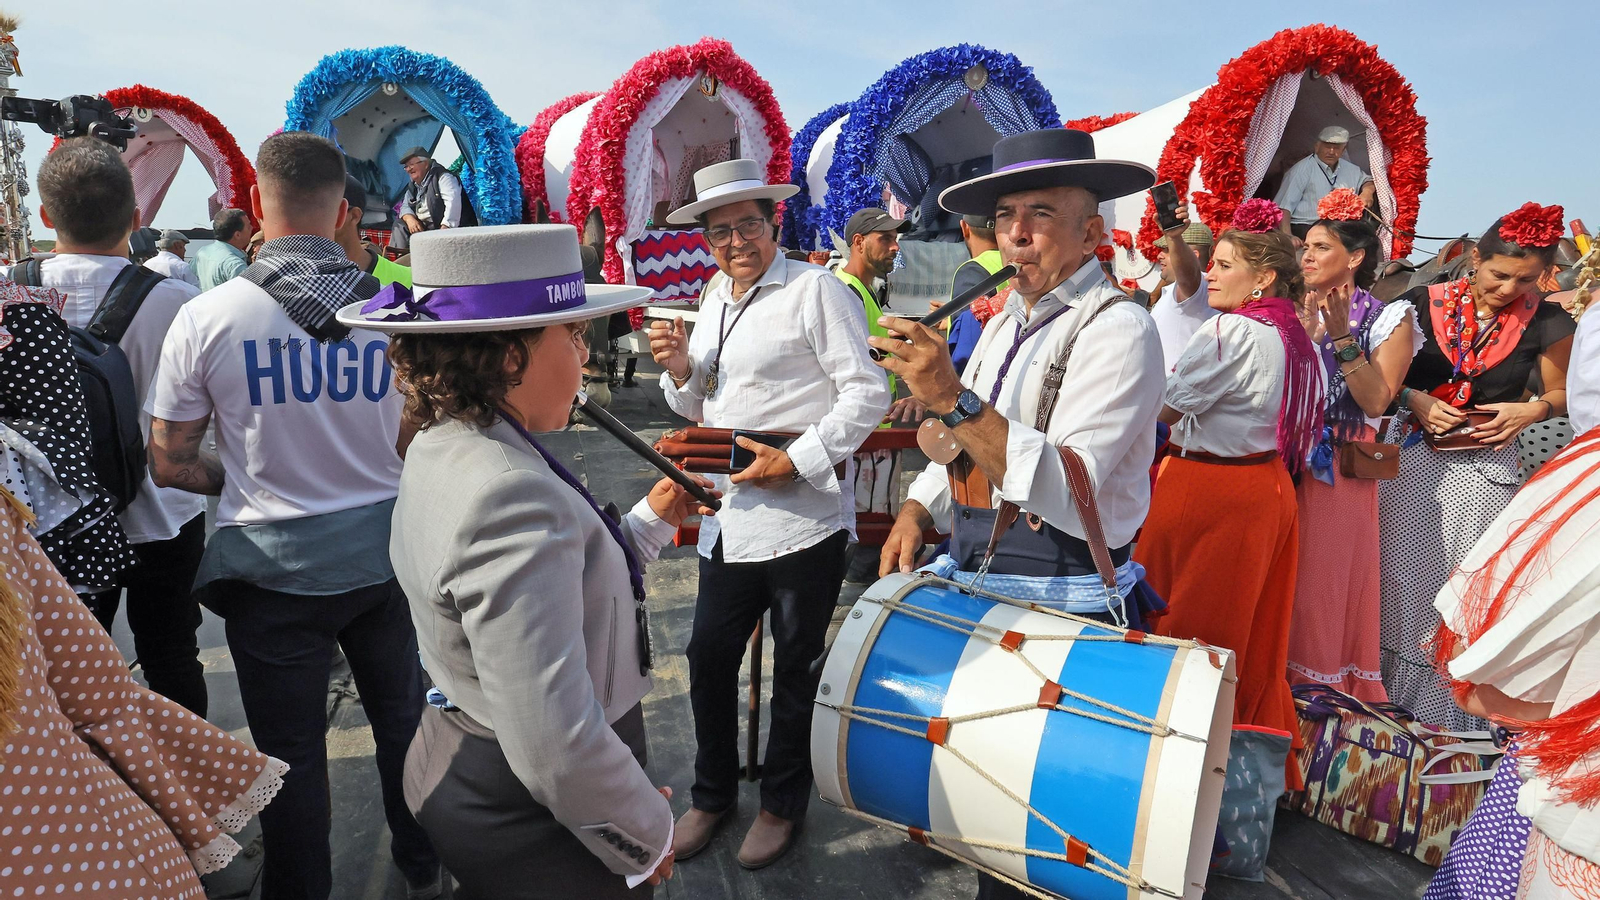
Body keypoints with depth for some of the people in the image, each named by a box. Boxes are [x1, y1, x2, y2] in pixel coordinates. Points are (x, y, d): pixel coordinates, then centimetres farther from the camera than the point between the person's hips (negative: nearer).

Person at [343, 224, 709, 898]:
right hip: (533, 820, -8)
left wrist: (655, 519, 13)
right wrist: (649, 837, -17)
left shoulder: (445, 450, 0)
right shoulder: (511, 495, -32)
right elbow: (556, 749, -34)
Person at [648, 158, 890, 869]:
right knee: (709, 658, 13)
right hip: (728, 517, 7)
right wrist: (681, 369, -1)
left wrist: (798, 460, -19)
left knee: (796, 668, 10)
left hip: (801, 516, -6)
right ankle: (712, 794, 35)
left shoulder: (817, 290, -8)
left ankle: (782, 804, 31)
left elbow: (868, 394, -13)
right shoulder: (714, 303, 15)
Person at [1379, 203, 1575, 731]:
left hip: (1485, 465, 0)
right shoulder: (1423, 304, -5)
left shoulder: (1546, 324, -3)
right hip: (1411, 454, 0)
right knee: (1398, 567, 8)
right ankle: (1386, 674, 25)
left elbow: (1560, 392, 10)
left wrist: (1531, 411, -10)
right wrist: (1415, 400, -13)